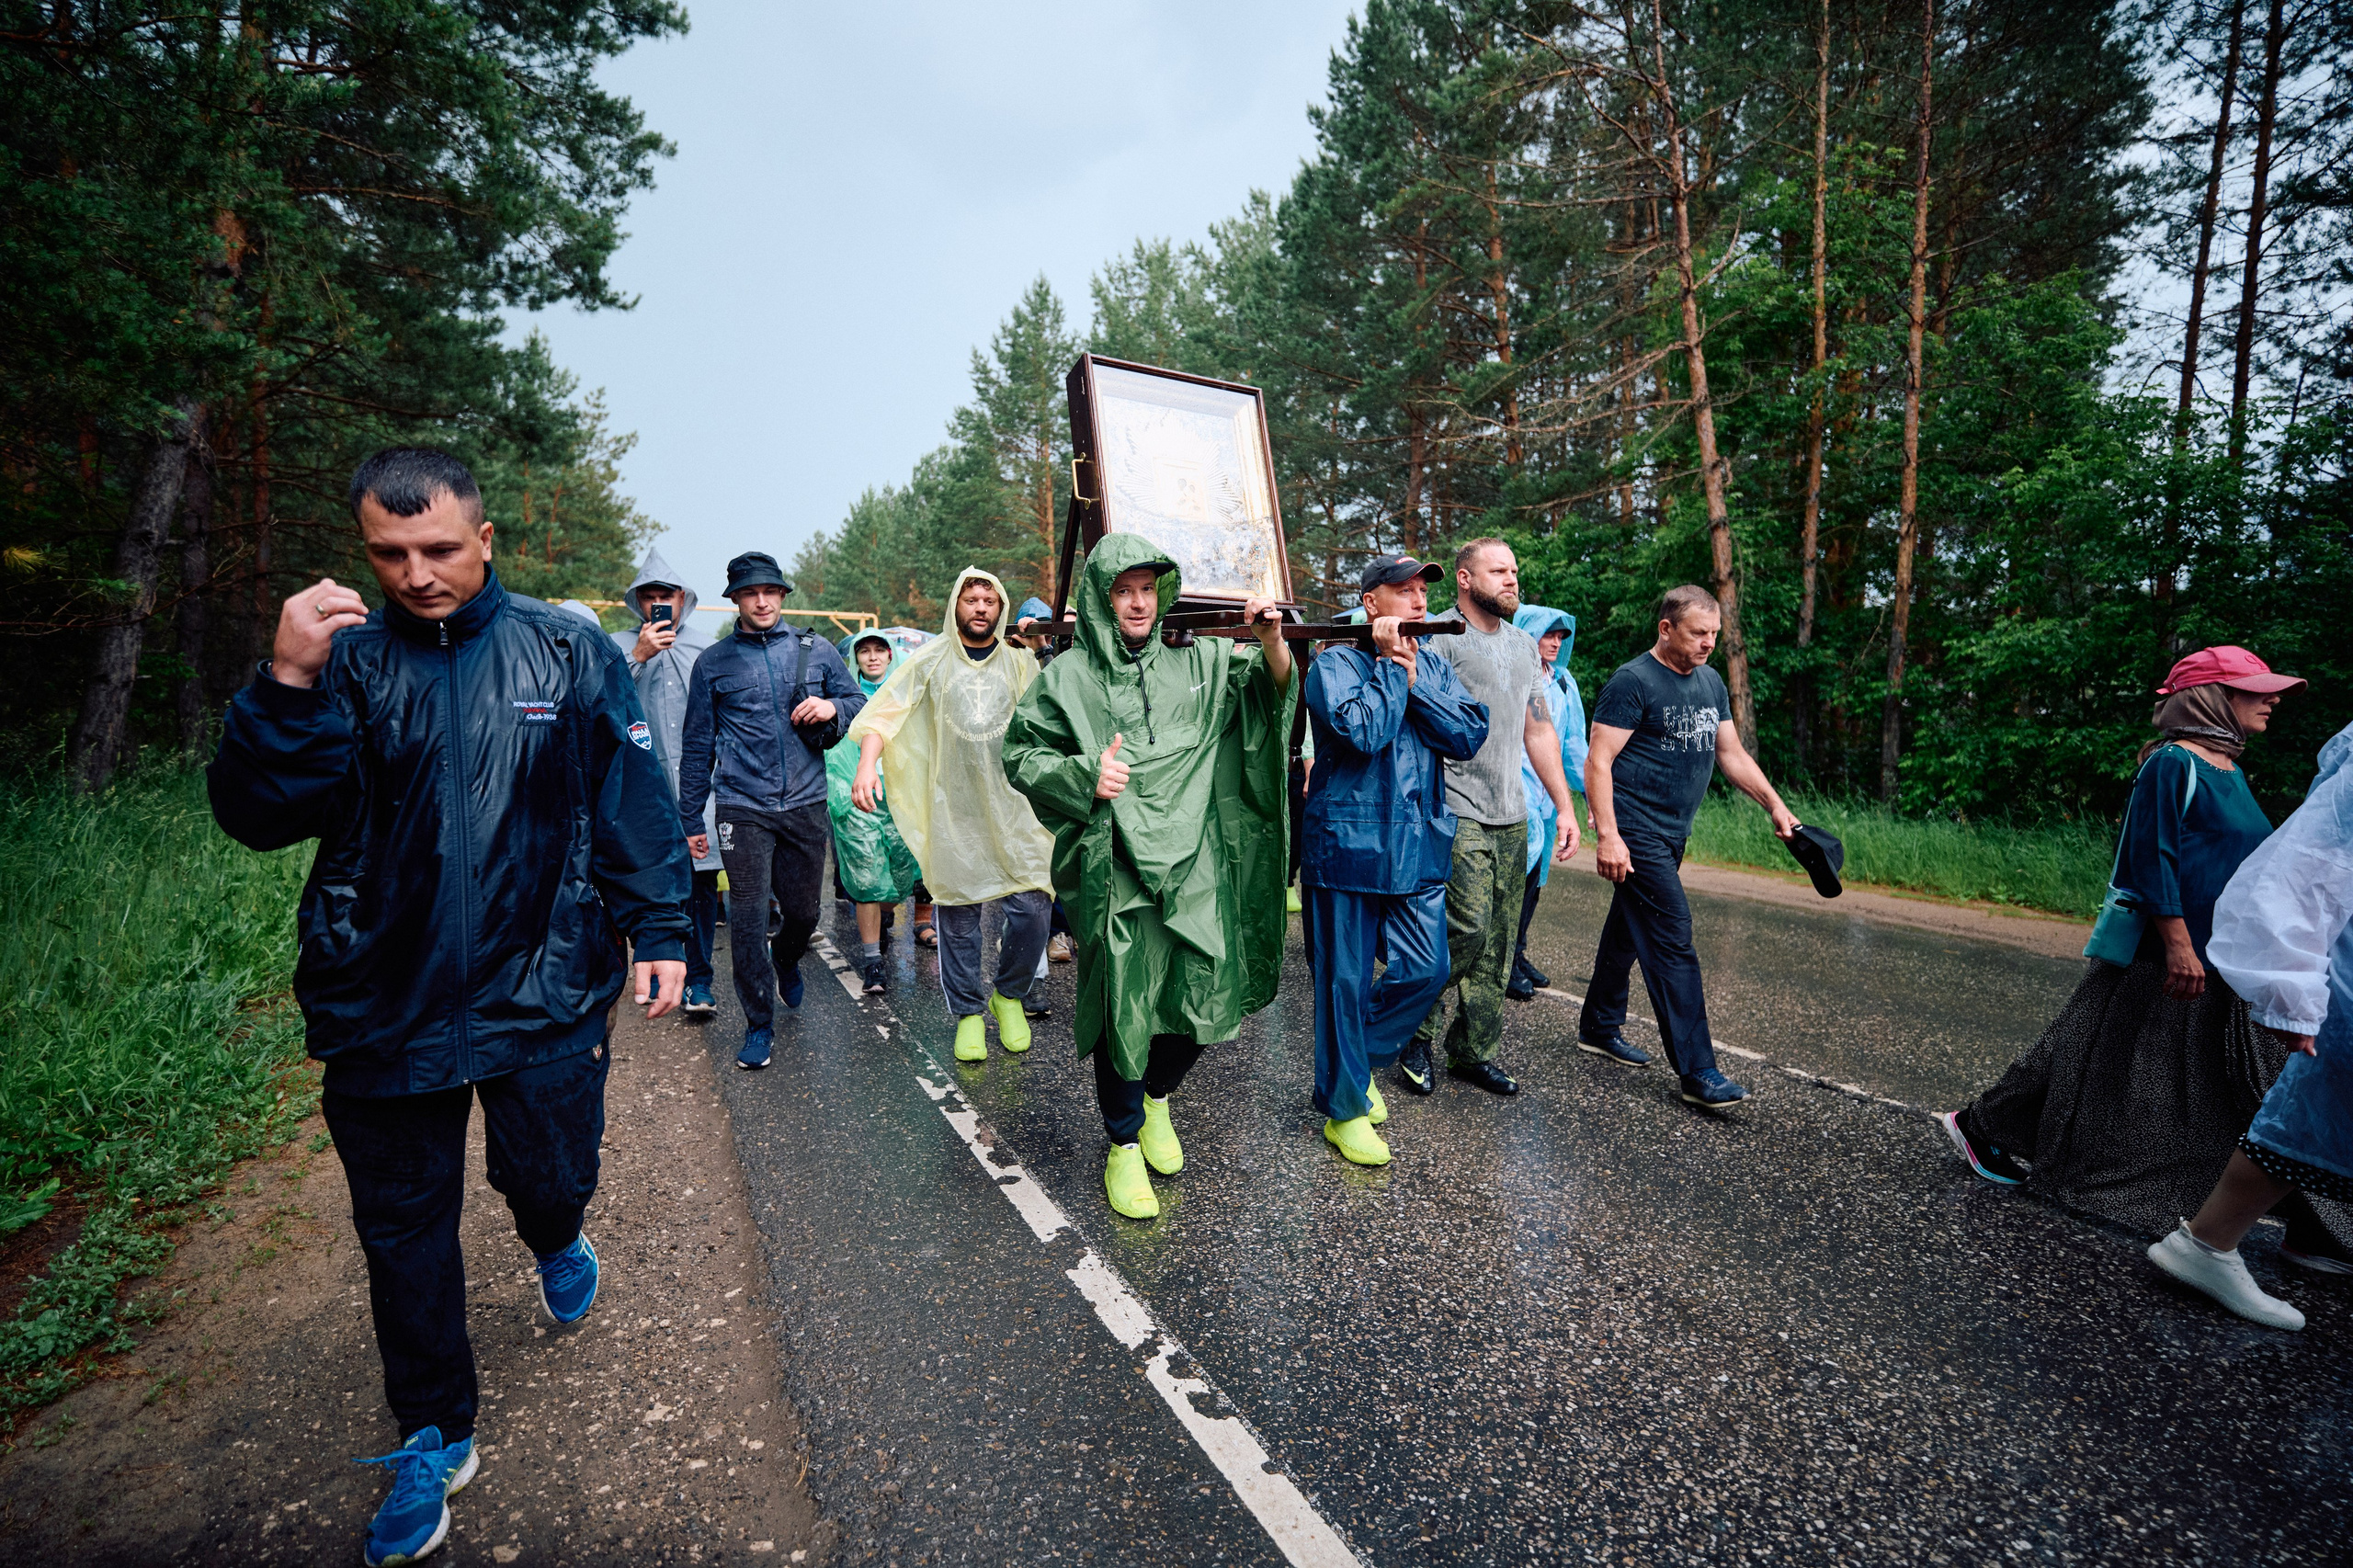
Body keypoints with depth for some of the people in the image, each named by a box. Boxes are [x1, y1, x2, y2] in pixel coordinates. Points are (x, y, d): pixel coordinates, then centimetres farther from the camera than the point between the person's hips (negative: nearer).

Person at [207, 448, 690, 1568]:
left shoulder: (567, 653, -2)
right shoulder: (345, 658, -1)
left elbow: (634, 800, 1)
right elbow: (255, 817, -7)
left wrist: (659, 929, -1)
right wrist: (286, 687, -22)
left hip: (543, 992, -1)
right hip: (384, 1002, 2)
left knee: (551, 1180, 8)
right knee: (403, 1232, 13)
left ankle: (557, 1243, 47)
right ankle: (434, 1442, 34)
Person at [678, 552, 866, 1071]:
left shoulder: (816, 650, 7)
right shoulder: (713, 663, 5)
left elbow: (860, 702, 14)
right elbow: (697, 746, 8)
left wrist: (833, 707, -10)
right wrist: (690, 819, 7)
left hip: (806, 804, 2)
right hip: (743, 808, -1)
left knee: (803, 910, 12)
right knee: (747, 917, -3)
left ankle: (786, 959, 47)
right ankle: (759, 1025, 11)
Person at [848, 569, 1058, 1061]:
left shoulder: (1021, 664, 9)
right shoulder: (930, 660, 5)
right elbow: (883, 713, -2)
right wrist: (866, 765, -17)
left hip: (1013, 804, 1)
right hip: (951, 809, -1)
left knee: (1031, 909, -6)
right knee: (958, 915, 4)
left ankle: (1009, 995, 20)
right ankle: (968, 1012, 22)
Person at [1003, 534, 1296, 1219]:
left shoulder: (1197, 661, 8)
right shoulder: (1068, 676, 2)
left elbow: (1271, 695, 8)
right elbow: (1021, 755, 5)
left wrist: (1271, 644, -11)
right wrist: (1084, 776, -12)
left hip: (1193, 864, 3)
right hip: (1113, 872, -2)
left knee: (1206, 1000, 5)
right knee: (1122, 1005, 4)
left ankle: (1158, 1097, 38)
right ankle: (1123, 1144, 27)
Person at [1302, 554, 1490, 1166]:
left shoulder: (1434, 665, 12)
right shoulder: (1335, 663, -6)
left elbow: (1469, 735, -2)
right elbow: (1364, 730, -23)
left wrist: (1413, 679, -11)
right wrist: (1390, 663, -12)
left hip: (1420, 846, 6)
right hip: (1349, 844, -6)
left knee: (1426, 971, 9)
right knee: (1346, 981, 3)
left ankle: (1356, 1059, 33)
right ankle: (1346, 1110, 19)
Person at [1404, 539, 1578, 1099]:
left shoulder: (1524, 645, 18)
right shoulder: (1440, 638, -6)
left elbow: (1540, 730, 20)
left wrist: (1565, 807, 16)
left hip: (1511, 817, 7)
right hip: (1456, 812, -7)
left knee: (1497, 943, 8)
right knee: (1468, 928, -12)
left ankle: (1474, 1052, 20)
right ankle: (1415, 1035, 8)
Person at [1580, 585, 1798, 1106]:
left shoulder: (1711, 682, 13)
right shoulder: (1633, 681, -13)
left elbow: (1732, 753, 20)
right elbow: (1598, 761, -17)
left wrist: (1776, 805, 10)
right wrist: (1607, 835, -24)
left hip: (1672, 833, 8)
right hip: (1635, 831, -8)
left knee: (1628, 926, 17)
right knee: (1673, 938, -11)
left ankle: (1600, 1027, 31)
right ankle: (1698, 1072, -7)